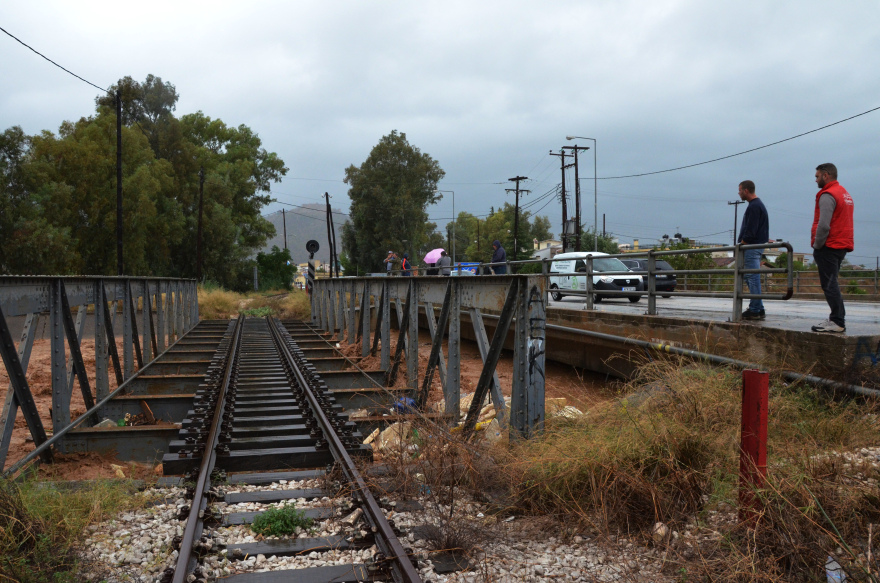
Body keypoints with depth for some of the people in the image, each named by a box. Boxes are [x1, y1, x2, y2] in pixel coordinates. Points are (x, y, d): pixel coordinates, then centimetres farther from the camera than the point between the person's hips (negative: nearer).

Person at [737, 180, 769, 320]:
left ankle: (755, 311, -5)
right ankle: (758, 310, 16)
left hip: (752, 247, -11)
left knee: (753, 278, -8)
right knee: (751, 277, 13)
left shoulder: (754, 206, -13)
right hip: (754, 247, 11)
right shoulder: (757, 204, 20)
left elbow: (750, 231, -19)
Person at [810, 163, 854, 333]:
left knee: (829, 285, -8)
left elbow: (824, 225, -22)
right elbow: (843, 222, 17)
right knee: (831, 284, 15)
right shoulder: (845, 194, 18)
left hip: (828, 248, -10)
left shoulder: (828, 195, -13)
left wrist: (817, 245, -10)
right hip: (842, 246, 10)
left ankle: (837, 322, -8)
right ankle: (838, 319, 16)